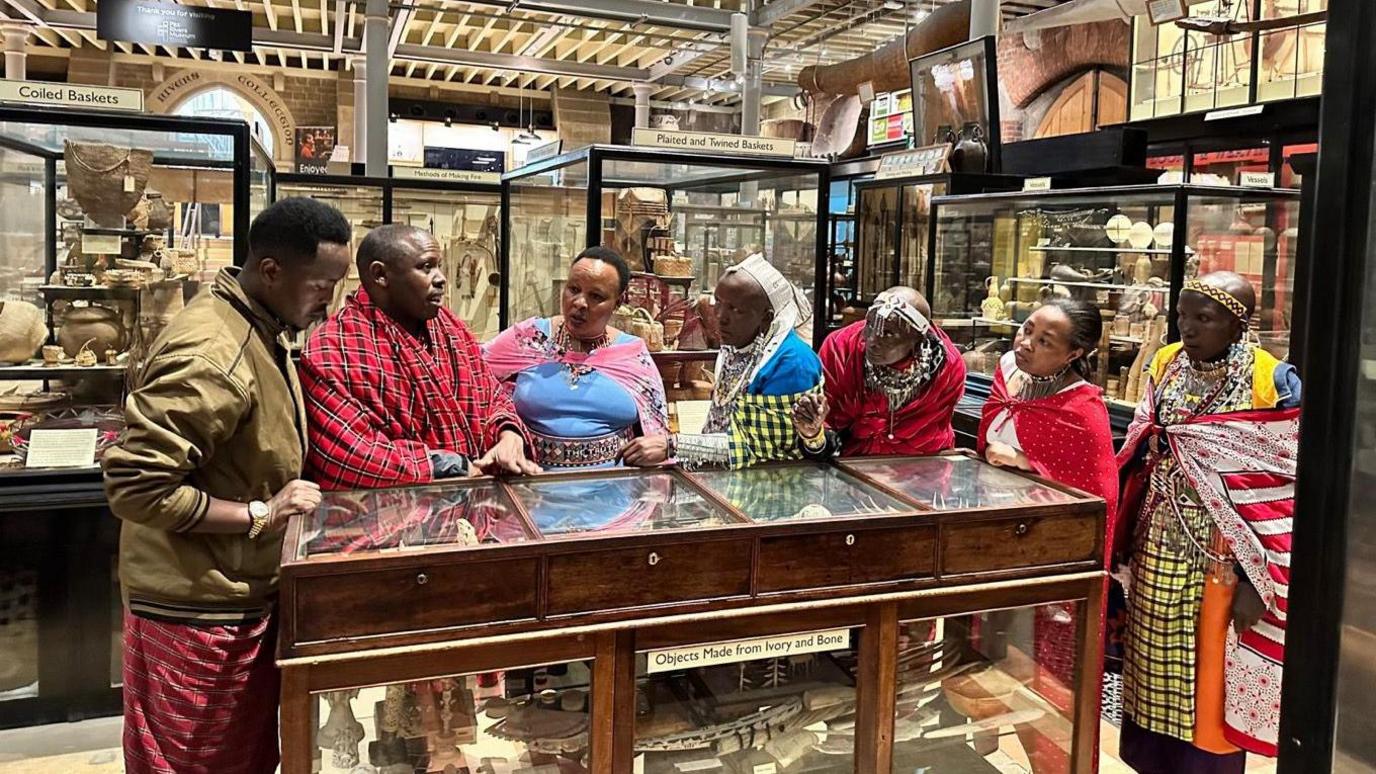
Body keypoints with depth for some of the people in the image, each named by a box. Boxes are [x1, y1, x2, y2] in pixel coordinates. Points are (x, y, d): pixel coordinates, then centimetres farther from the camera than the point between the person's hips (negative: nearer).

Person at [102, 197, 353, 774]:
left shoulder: (260, 328, 6)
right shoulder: (211, 355, -26)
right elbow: (135, 485, -26)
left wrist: (283, 496, 5)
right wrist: (261, 514, -22)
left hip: (241, 597, 9)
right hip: (194, 612, -9)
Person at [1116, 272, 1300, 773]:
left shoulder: (1273, 383, -12)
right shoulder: (1165, 365, 3)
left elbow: (1282, 489, -11)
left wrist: (1257, 581, -13)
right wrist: (1124, 537, 8)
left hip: (1223, 555, -4)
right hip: (1160, 546, 5)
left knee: (1209, 674, 6)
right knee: (1156, 664, 13)